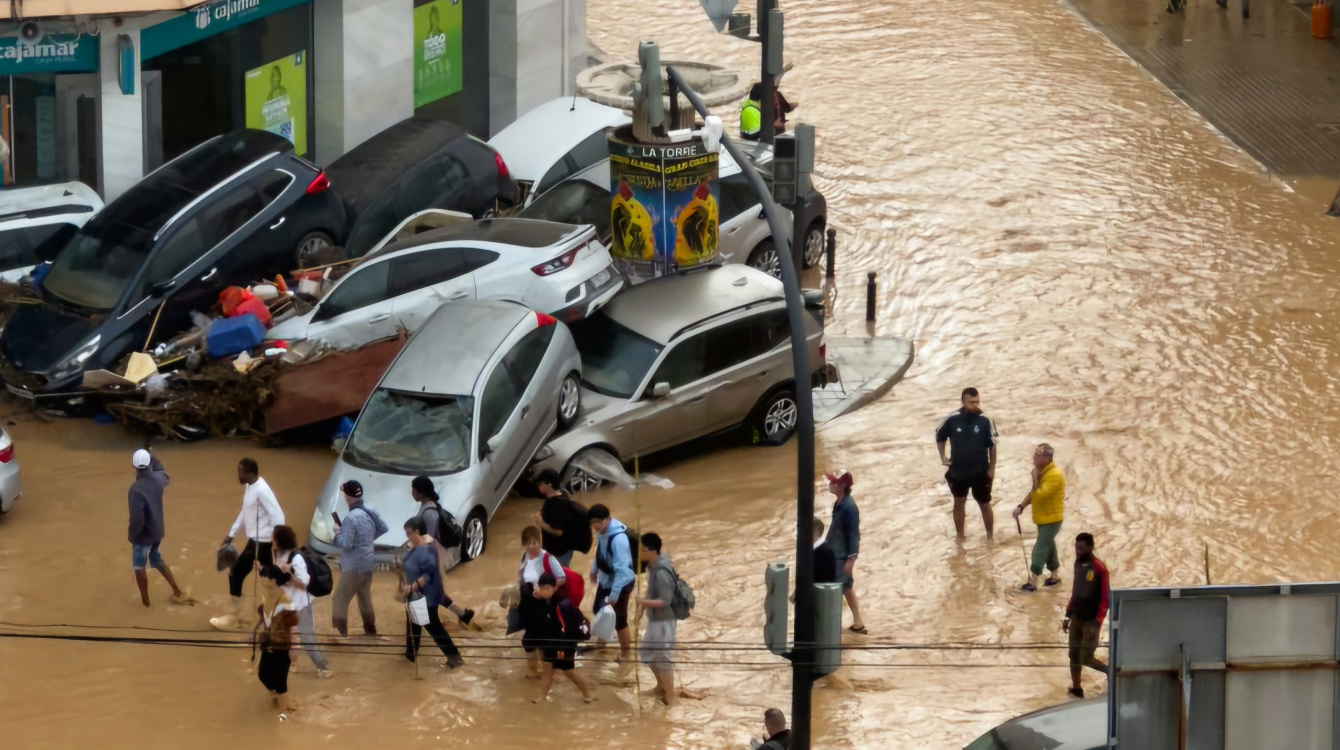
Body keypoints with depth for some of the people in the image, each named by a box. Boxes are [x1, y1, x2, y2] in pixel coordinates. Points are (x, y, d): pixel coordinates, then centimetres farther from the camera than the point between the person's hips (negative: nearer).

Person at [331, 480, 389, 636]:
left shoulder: (351, 518, -23)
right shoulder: (370, 513, 2)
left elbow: (346, 544, -24)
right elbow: (384, 529, 16)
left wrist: (337, 532, -7)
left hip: (353, 567, -8)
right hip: (367, 564, 8)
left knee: (340, 602, -2)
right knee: (365, 601, 20)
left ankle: (341, 636, -4)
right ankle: (370, 632, 27)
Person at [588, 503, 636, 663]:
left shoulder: (619, 539, -35)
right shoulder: (601, 531, -10)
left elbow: (621, 569, -33)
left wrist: (614, 594, -32)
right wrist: (595, 569, 24)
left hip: (621, 582, -8)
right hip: (605, 579, 8)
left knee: (618, 618, 2)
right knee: (598, 610, 23)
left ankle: (626, 653, 22)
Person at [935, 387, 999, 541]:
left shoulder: (985, 420, -13)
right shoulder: (952, 419, -12)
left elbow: (992, 445, -5)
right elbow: (939, 437, 5)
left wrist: (992, 468, -6)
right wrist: (942, 457, -4)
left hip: (980, 471, -1)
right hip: (958, 471, 1)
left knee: (984, 504, 10)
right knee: (959, 503, 15)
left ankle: (990, 537, 25)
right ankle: (960, 538, 30)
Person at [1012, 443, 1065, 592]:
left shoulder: (1054, 475, -25)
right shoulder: (1042, 471, 6)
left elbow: (1040, 495, -31)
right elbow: (1034, 493, 14)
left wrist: (1035, 479, -22)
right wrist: (1021, 507, 4)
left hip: (1051, 519, -9)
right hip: (1043, 517, 9)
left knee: (1040, 549, -7)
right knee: (1048, 546, 19)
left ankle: (1033, 581, -5)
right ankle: (1055, 575, 32)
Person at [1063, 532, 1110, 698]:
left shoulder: (1099, 569, -18)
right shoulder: (1078, 564, 4)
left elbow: (1106, 598, -16)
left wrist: (1097, 623, -19)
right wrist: (1068, 615, 15)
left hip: (1091, 620, -7)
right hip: (1076, 618, 7)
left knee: (1086, 658, -7)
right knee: (1074, 655, 8)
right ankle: (1076, 689, 18)